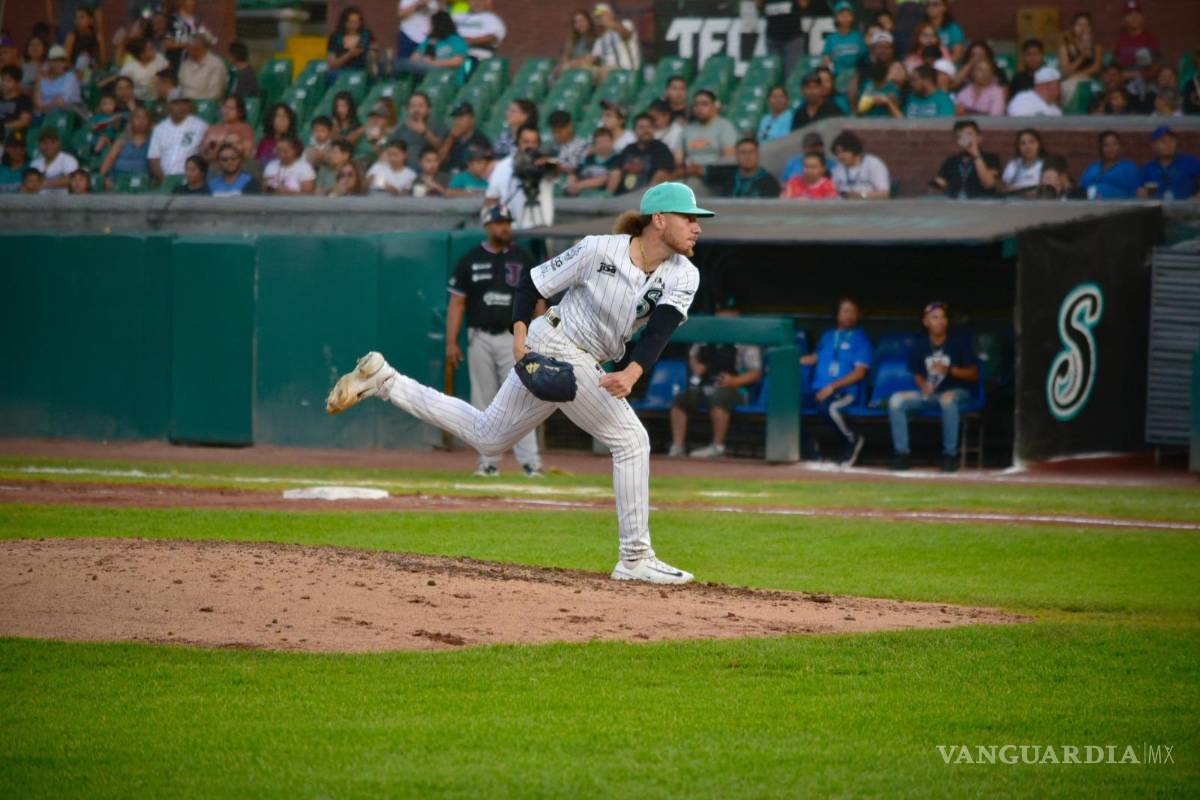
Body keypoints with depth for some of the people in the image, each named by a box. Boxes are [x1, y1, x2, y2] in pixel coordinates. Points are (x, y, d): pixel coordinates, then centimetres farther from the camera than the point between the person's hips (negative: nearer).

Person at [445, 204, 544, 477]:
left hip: (513, 339, -2)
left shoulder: (523, 260, 5)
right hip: (480, 339, 2)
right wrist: (451, 342, -4)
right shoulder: (470, 261, 5)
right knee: (483, 403, 5)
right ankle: (488, 462, 11)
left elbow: (537, 301, 6)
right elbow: (456, 302, 4)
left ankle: (530, 462, -15)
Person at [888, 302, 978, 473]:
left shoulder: (958, 344, -4)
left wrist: (950, 370, -20)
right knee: (896, 400, -16)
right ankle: (901, 453, -13)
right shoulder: (921, 347, 5)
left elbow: (974, 374, -6)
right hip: (929, 394, 4)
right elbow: (917, 374, 17)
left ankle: (950, 454, -32)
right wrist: (923, 385, -6)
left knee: (947, 399, -41)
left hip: (957, 392, -4)